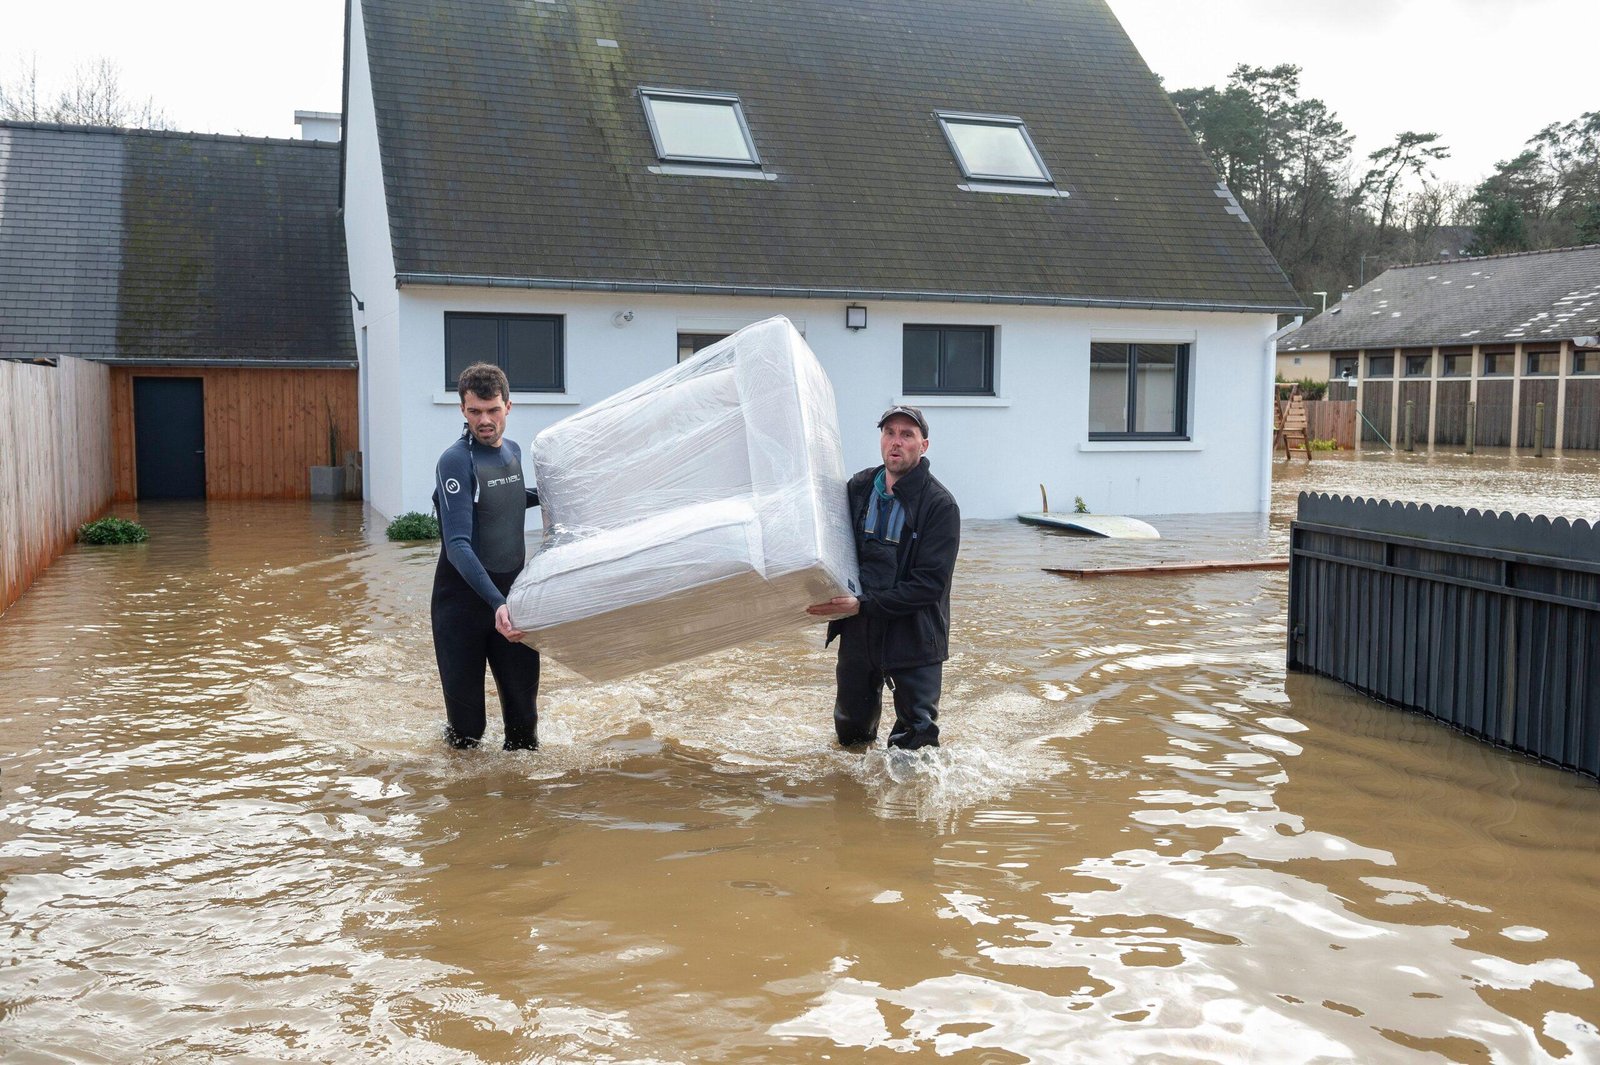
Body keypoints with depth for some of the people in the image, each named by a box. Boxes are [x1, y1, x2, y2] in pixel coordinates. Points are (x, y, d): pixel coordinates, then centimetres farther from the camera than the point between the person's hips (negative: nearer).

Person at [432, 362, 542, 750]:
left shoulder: (513, 450, 7)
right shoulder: (456, 460, -15)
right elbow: (458, 544, -24)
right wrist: (496, 603, -33)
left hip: (513, 593, 5)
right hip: (463, 599, -5)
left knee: (523, 709, 4)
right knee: (467, 724, 2)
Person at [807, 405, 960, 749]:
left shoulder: (940, 505, -13)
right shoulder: (858, 488, 3)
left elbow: (929, 584, -18)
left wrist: (863, 604, -24)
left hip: (913, 638, -5)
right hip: (857, 631, 5)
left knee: (915, 741, -2)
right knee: (850, 733, 19)